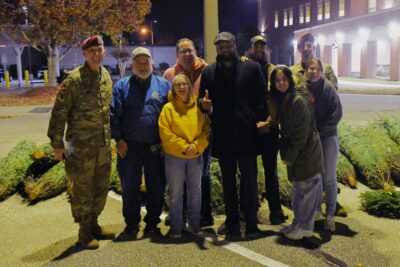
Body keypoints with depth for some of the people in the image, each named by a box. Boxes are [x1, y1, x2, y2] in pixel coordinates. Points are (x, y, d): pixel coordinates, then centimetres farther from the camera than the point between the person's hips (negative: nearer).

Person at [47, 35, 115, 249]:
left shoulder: (106, 77, 8)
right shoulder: (74, 79, -13)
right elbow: (59, 112, -13)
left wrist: (113, 137, 18)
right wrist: (57, 143, -13)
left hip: (103, 146, 7)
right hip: (81, 147, -7)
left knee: (101, 188, 16)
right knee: (82, 190, 5)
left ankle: (94, 224, 33)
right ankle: (84, 232, 20)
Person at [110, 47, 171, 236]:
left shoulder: (163, 85, 7)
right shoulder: (122, 86, 5)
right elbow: (114, 114, 1)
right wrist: (118, 139, -6)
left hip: (156, 147, 1)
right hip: (129, 146, 0)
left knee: (157, 187, 8)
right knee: (129, 187, 8)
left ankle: (152, 223, 23)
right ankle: (131, 223, 23)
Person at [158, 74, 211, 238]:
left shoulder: (198, 107, 3)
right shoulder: (168, 108, -4)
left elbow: (207, 129, 1)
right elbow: (165, 132, -10)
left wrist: (196, 146, -13)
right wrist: (183, 146, -15)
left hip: (196, 156, 2)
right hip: (174, 157, -2)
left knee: (196, 192, 12)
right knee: (175, 193, 5)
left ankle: (194, 222, 28)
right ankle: (176, 226, 18)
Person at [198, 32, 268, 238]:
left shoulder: (251, 68, 1)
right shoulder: (208, 72, 6)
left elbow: (262, 97, 2)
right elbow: (202, 100, 9)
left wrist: (256, 119, -7)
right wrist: (203, 104, -14)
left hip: (246, 134, -2)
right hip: (222, 135, 2)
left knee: (249, 180, 5)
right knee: (228, 182, 13)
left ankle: (251, 223, 16)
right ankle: (231, 222, 24)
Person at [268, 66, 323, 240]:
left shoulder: (298, 100, -18)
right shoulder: (281, 100, 7)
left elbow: (302, 132, -18)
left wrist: (291, 155, -14)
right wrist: (286, 152, 6)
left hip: (307, 152, -8)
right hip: (294, 151, 9)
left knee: (306, 188, 1)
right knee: (297, 188, 16)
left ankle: (305, 227, 12)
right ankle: (298, 223, 27)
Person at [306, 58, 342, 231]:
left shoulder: (328, 88, -10)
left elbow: (336, 114, -10)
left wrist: (319, 130, -12)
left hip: (328, 138, -2)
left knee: (329, 178, 2)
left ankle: (330, 215, 15)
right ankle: (316, 209, 28)